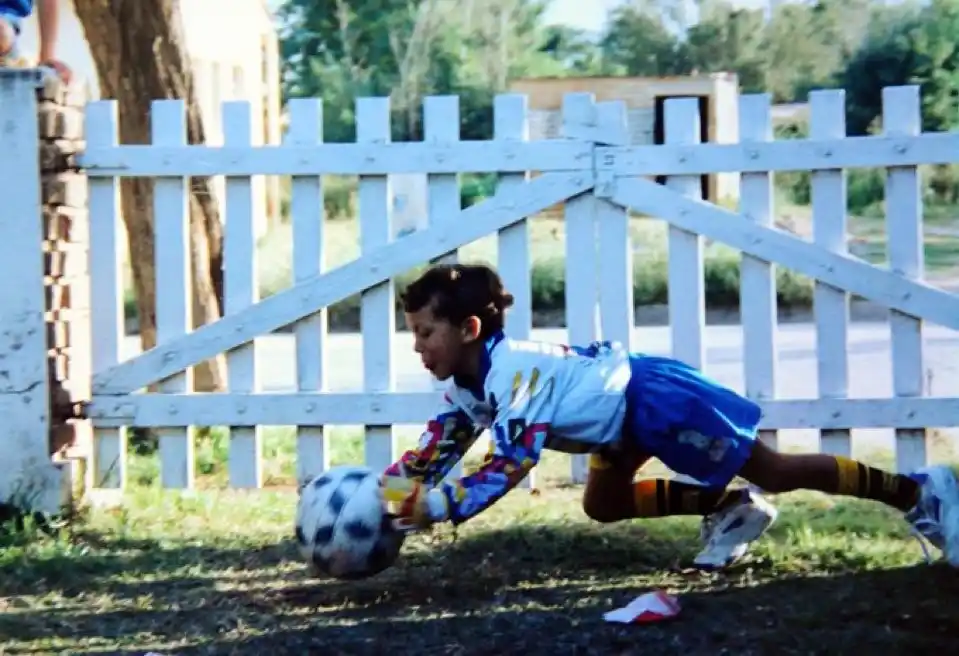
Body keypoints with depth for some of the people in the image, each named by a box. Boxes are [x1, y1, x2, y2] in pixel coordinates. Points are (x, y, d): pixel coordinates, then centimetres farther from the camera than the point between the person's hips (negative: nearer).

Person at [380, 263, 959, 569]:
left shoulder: (514, 373, -30)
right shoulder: (466, 383, 0)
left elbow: (508, 467, -38)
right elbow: (436, 448, 9)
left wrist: (432, 506, -41)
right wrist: (384, 488, -4)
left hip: (656, 400, -9)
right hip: (626, 409, 9)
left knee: (774, 471, 0)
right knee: (603, 506, 15)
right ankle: (732, 508, 22)